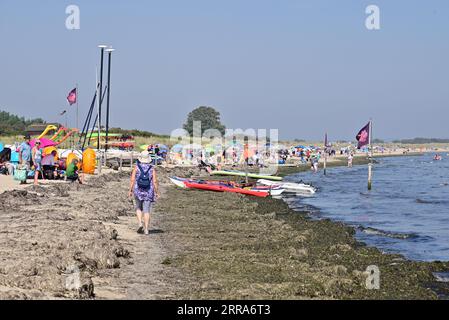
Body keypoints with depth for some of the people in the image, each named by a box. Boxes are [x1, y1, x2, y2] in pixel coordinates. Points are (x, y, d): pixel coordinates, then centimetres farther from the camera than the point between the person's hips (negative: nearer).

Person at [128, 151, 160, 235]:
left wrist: (130, 191, 0)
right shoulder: (152, 168, -3)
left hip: (138, 191, 0)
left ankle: (140, 223, 0)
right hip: (149, 193, 0)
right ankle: (146, 229, 1)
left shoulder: (136, 167, -4)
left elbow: (132, 180, -7)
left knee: (138, 208, 19)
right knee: (146, 211, 4)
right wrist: (157, 192, 1)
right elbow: (155, 181, -7)